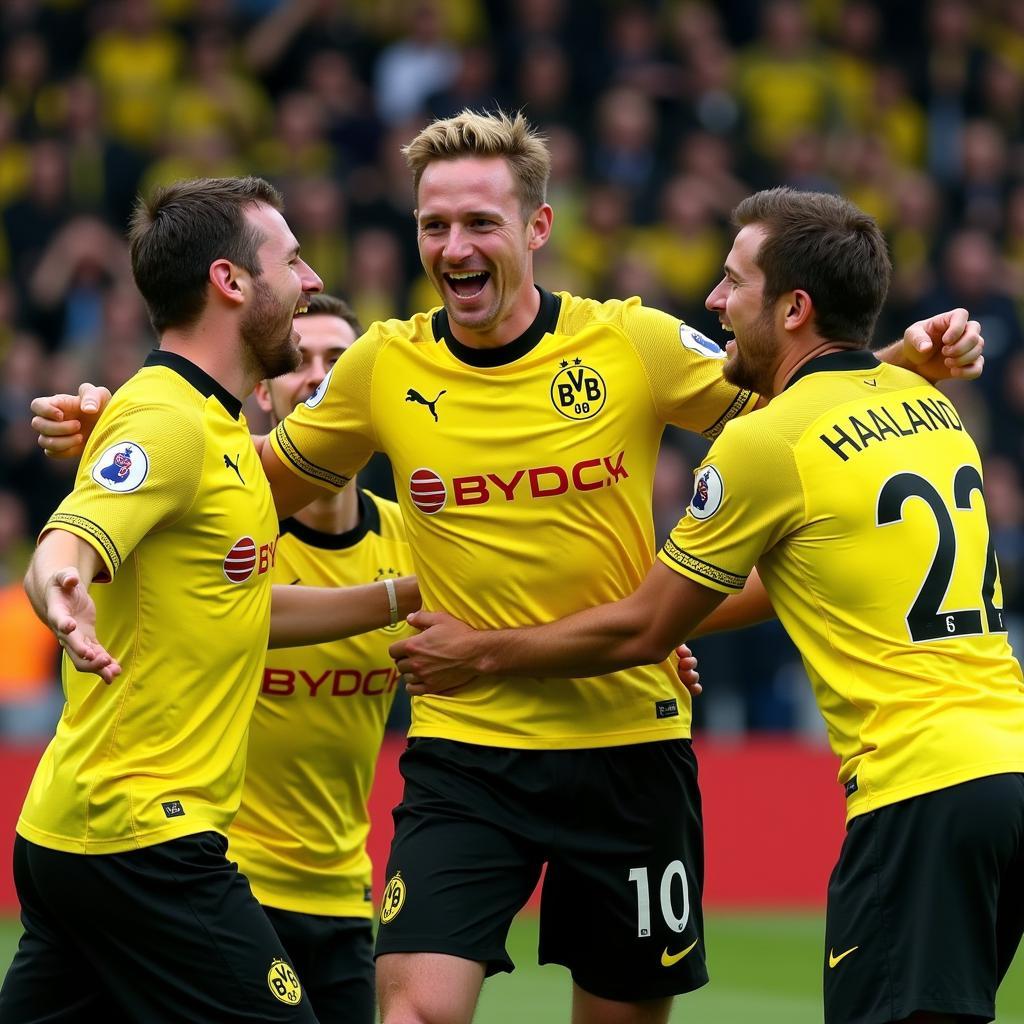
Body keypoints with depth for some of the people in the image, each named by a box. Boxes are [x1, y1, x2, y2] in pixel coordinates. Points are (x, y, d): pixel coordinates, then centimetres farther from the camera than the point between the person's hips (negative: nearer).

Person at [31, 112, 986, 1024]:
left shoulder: (634, 344, -6)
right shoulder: (383, 367, -1)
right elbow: (271, 479, 15)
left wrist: (908, 360, -10)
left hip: (626, 742, 0)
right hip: (461, 745, 0)